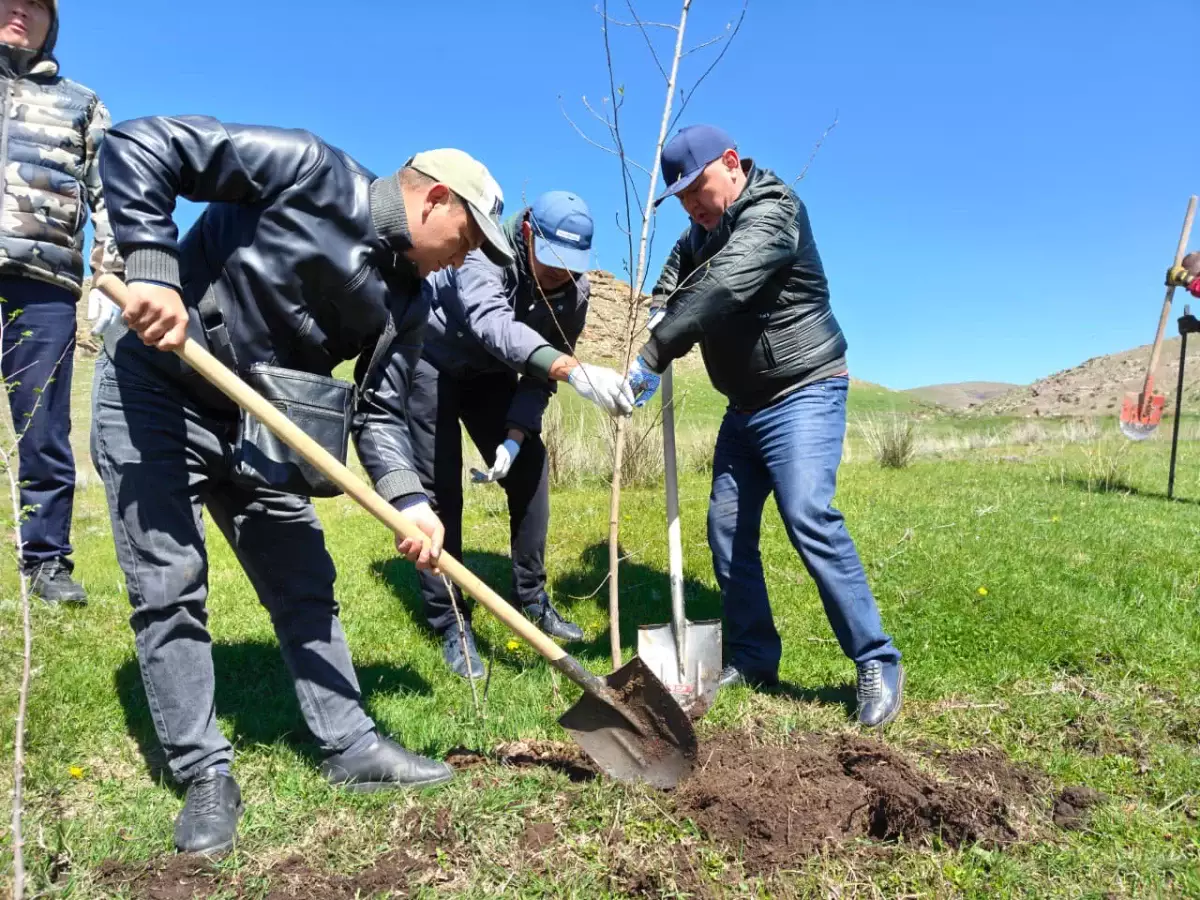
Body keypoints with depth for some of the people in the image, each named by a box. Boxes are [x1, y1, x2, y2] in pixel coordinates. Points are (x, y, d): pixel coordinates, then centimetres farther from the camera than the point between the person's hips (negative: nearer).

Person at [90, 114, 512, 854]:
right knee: (169, 590, -3)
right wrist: (153, 268, -29)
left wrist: (408, 499, -19)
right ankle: (206, 775, 11)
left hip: (256, 424, 6)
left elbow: (380, 409, -3)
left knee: (304, 584, 6)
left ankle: (351, 747, 18)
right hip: (153, 395, -6)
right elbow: (138, 145, -18)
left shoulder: (408, 300, 0)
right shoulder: (308, 171, -18)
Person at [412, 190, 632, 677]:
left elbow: (540, 372, -10)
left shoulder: (575, 290, -16)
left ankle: (531, 598, 15)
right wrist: (574, 369, -67)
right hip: (429, 362, -5)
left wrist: (515, 438, -23)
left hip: (489, 374, 5)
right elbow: (492, 324, -52)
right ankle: (449, 623, 2)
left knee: (530, 471, -1)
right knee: (439, 489, -8)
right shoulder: (486, 250, -33)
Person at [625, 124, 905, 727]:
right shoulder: (709, 226, 13)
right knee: (728, 528, 5)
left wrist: (652, 358, -33)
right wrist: (658, 311, 12)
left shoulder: (771, 213, -16)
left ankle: (876, 663, -11)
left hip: (803, 394, -9)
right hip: (744, 404, 9)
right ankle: (753, 658, 16)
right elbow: (681, 263, 32)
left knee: (809, 519, -23)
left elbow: (719, 292, -30)